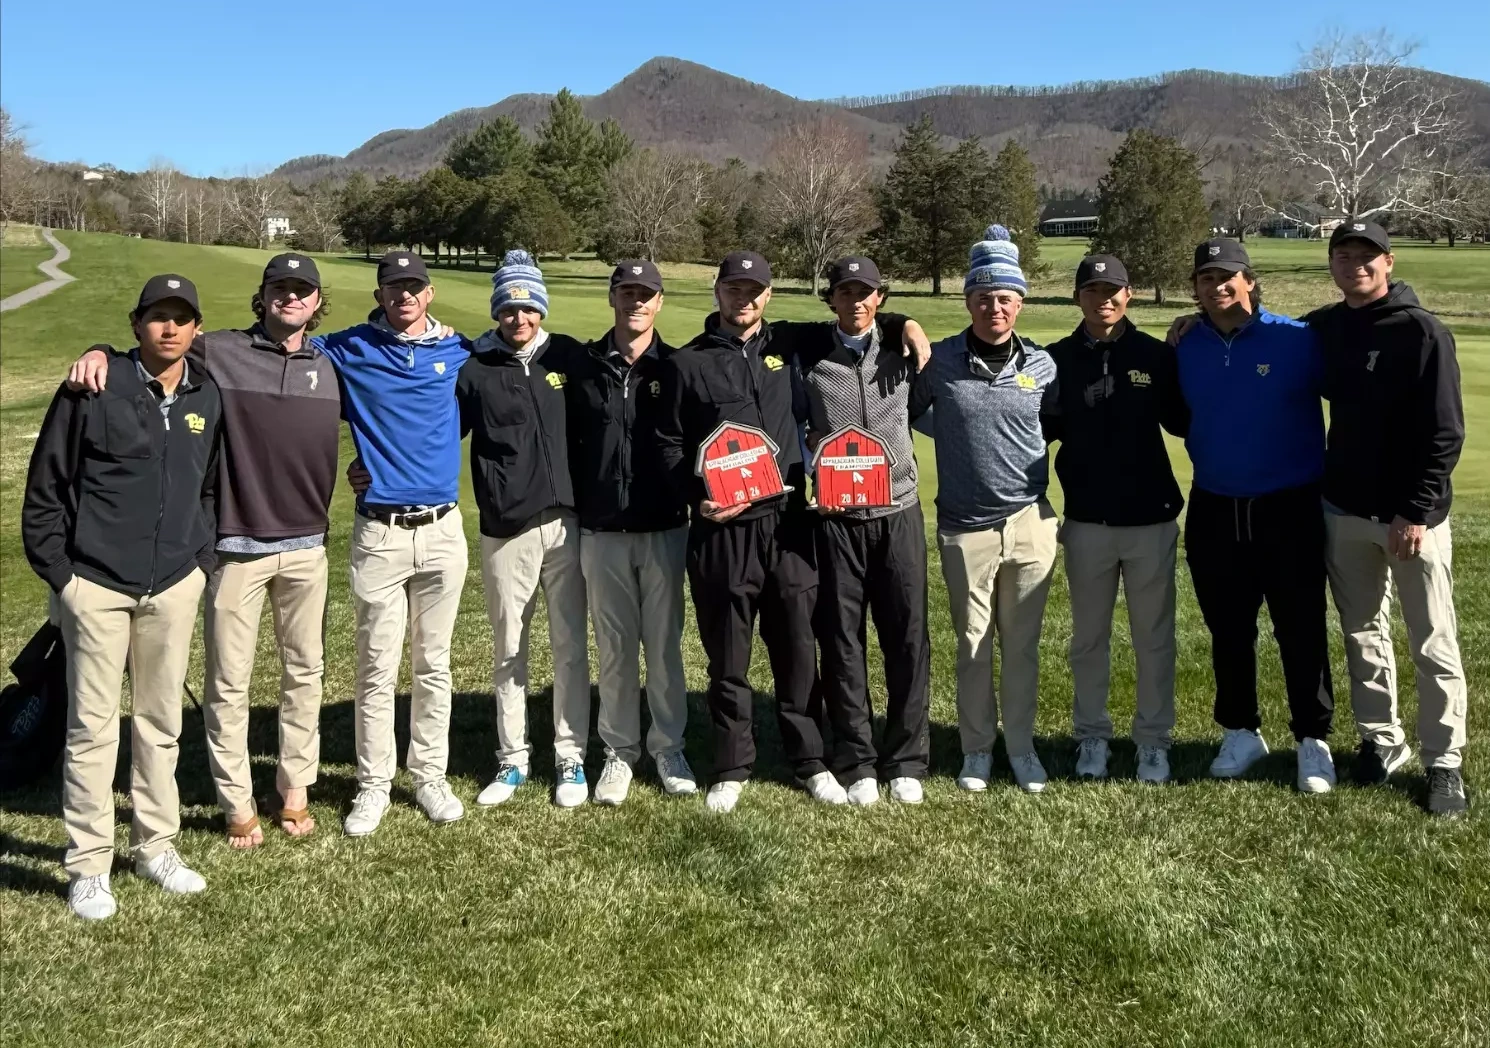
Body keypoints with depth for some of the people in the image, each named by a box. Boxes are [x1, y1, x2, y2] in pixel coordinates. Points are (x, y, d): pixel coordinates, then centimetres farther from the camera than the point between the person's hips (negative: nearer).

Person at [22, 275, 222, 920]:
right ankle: (89, 867, 13)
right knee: (93, 726, 2)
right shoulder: (94, 389, -7)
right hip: (96, 585, -4)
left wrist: (202, 560, 9)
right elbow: (45, 487, -3)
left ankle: (156, 847, 25)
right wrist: (57, 572, -6)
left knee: (161, 722, 12)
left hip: (174, 588, 4)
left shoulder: (207, 399, 6)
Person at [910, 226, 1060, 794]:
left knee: (1022, 644, 10)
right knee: (973, 645, 9)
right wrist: (960, 437, 3)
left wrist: (1022, 443, 5)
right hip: (966, 527, -1)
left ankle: (1021, 745, 24)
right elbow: (906, 411, 10)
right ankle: (977, 748, 23)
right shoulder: (939, 361, -5)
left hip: (1030, 522, 1)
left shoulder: (1041, 365, 1)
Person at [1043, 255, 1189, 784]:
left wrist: (1185, 359, -6)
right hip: (1086, 522, 1)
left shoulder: (1157, 356, 0)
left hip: (1151, 519, 0)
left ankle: (1154, 739, 21)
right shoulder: (1057, 360, 1)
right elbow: (1040, 430, 3)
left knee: (1154, 637, 8)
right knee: (1089, 637, 11)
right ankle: (1092, 735, 25)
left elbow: (1184, 422, 3)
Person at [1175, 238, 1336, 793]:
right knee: (1228, 633, 14)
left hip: (1290, 511, -3)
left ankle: (1313, 741, 19)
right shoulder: (1185, 348, 2)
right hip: (1213, 513, 4)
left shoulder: (1296, 340, -9)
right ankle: (1240, 732, 30)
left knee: (1302, 633, 4)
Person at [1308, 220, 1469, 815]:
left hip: (1412, 513, -5)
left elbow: (1444, 432, -14)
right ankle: (1381, 740, 29)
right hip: (1343, 510, 5)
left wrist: (1416, 511, -19)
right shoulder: (1323, 328, 5)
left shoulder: (1421, 332, -11)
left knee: (1433, 645, 2)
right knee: (1362, 634, 14)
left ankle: (1444, 763, 12)